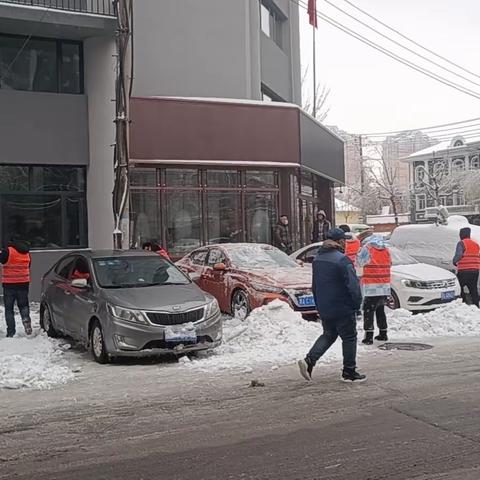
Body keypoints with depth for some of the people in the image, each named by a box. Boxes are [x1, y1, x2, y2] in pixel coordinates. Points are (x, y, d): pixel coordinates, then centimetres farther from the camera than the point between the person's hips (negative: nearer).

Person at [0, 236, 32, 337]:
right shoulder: (27, 252, 6)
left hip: (9, 284, -4)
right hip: (24, 283, 4)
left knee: (9, 308, 5)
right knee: (23, 305, 18)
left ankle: (11, 332, 2)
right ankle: (26, 319, -11)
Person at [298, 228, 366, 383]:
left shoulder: (317, 259, 8)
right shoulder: (342, 260, -19)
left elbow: (314, 285, 15)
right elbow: (353, 285, -21)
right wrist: (357, 304, -8)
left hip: (324, 309, 7)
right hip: (342, 309, -7)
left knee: (329, 335, 20)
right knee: (349, 338, 7)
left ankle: (309, 360, 4)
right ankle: (349, 372, 15)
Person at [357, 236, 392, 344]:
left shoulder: (367, 249, -8)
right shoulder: (387, 250, 9)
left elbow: (359, 262, 2)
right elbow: (389, 265, 17)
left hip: (371, 287, -6)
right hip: (385, 287, 6)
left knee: (368, 311, -3)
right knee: (380, 311, 18)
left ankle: (369, 336, -10)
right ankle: (383, 334, 24)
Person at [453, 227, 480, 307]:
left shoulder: (461, 243, -8)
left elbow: (458, 255, -20)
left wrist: (454, 261, -3)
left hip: (463, 271, -7)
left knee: (460, 288, 4)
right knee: (474, 289, 9)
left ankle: (463, 303, -3)